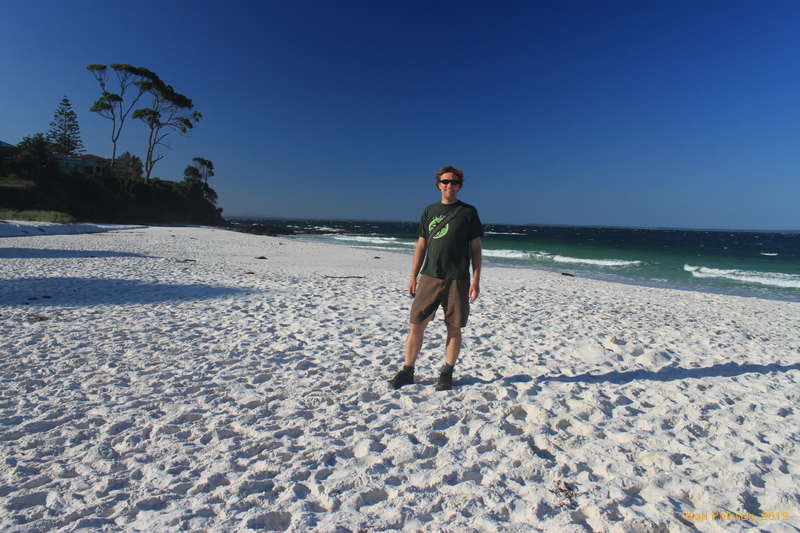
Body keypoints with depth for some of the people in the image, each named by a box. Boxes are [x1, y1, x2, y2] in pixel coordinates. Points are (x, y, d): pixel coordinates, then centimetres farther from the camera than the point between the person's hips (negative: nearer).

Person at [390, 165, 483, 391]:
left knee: (454, 328, 4)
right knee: (416, 324, 2)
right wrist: (413, 277, 8)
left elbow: (475, 248, 4)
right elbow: (421, 246, 13)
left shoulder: (468, 212, 5)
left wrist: (476, 280, -4)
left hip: (457, 279, -2)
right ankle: (407, 371, 15)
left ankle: (446, 374, 18)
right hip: (429, 277, 2)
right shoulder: (429, 211, 13)